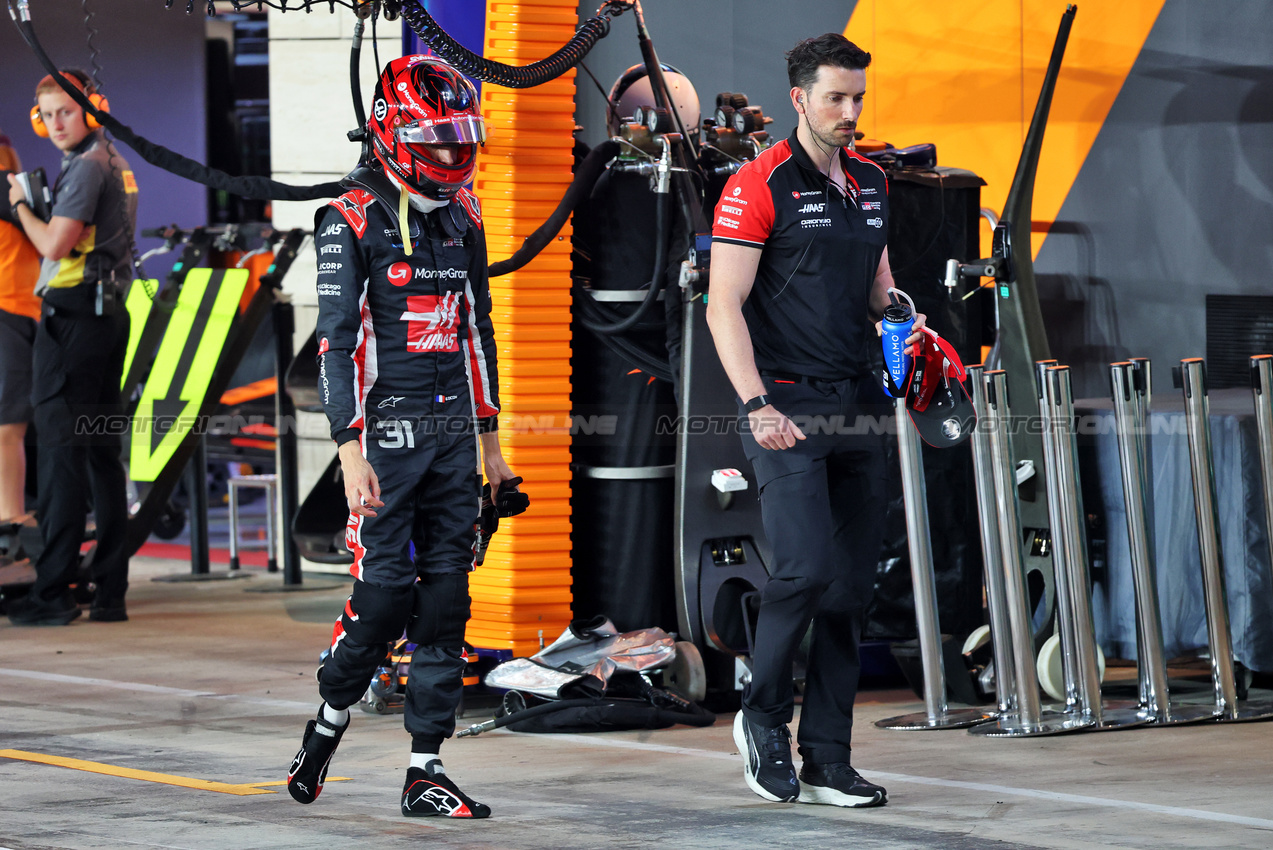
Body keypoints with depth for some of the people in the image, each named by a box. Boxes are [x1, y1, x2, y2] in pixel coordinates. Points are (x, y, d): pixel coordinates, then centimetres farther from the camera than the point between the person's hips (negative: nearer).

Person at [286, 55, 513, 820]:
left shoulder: (462, 218, 12)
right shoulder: (353, 221, -8)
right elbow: (337, 341, -12)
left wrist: (489, 436, 19)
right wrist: (351, 451, -19)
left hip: (453, 432, 6)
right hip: (387, 433, -6)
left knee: (445, 599, 2)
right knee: (384, 592, -8)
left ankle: (427, 771, 5)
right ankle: (329, 723, 17)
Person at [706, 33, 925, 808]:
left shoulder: (871, 184, 14)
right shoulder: (760, 185, -7)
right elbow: (725, 306, -11)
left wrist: (903, 327, 4)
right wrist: (756, 404, -20)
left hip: (858, 409, 7)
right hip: (788, 409, -7)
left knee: (853, 585, 5)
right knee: (806, 568, -16)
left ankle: (828, 760, 10)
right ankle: (763, 719, 7)